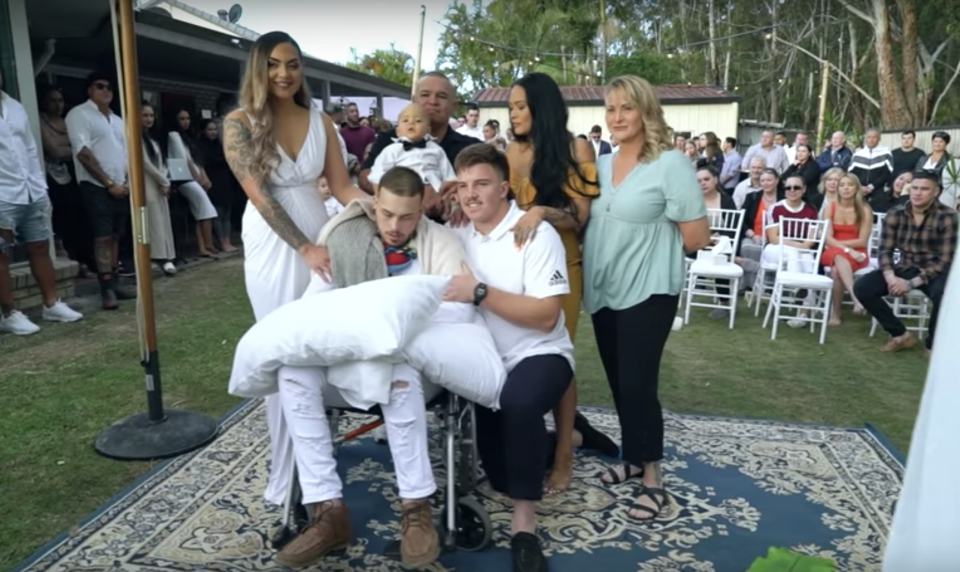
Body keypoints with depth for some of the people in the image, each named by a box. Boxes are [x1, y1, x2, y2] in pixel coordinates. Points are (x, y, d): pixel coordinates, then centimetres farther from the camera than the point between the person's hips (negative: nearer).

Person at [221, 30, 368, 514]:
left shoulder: (321, 122, 6)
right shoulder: (239, 123, -5)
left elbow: (341, 185, 0)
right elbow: (259, 195, -13)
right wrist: (304, 248, -20)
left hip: (320, 235, 3)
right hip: (272, 245, -3)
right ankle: (288, 476, 12)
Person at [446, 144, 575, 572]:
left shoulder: (536, 234, -12)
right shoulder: (458, 232, 7)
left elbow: (545, 316, -20)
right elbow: (446, 294, 9)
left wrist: (480, 293, -27)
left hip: (538, 355, -5)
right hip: (483, 356, 5)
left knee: (518, 402, -34)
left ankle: (524, 520, -16)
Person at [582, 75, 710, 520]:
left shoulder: (672, 163, -12)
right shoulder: (601, 165, 9)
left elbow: (697, 237, -12)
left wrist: (650, 243, -2)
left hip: (647, 291, -7)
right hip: (603, 290, 7)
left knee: (638, 384, -5)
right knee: (618, 383, 15)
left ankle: (653, 478, 11)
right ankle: (633, 458, 33)